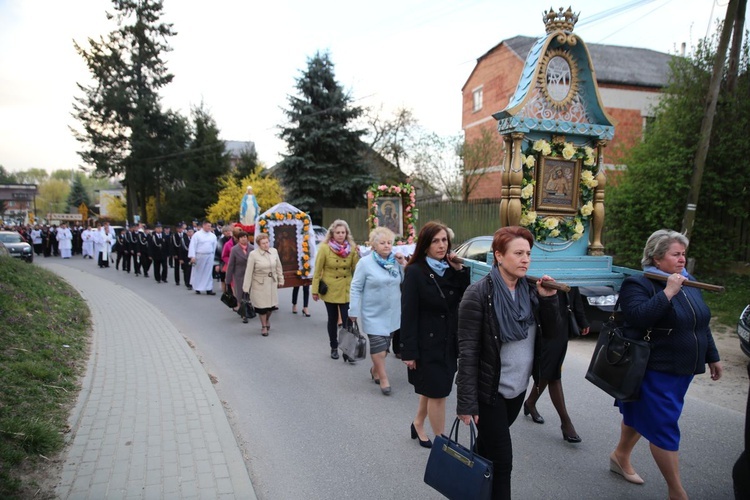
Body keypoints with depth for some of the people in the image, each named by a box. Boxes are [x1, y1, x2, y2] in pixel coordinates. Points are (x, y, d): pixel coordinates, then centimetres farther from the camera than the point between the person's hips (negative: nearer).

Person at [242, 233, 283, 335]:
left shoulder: (274, 251, -2)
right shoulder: (253, 254, -13)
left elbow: (278, 267, 8)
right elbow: (249, 272, -11)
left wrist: (280, 280, 11)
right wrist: (246, 287, -9)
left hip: (272, 283, 3)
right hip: (259, 284, -3)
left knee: (272, 304, 9)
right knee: (261, 305, 5)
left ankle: (267, 319, 41)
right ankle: (264, 326, 25)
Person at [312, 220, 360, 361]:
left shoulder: (352, 248, -3)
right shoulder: (324, 247, -11)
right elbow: (317, 270, -7)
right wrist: (315, 290, -7)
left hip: (346, 290, 1)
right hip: (330, 290, -1)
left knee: (347, 320, -5)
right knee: (333, 320, 13)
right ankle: (334, 348, 29)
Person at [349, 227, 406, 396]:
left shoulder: (395, 261, 3)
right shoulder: (365, 262, -8)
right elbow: (356, 288, -7)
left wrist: (403, 265, -7)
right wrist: (354, 311, -9)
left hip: (392, 313, 5)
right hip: (373, 314, -5)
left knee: (385, 344, 14)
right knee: (378, 345, -9)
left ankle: (375, 369, 34)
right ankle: (383, 377, 4)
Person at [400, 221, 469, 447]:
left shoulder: (451, 269, 4)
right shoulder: (415, 272, -13)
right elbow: (408, 313, -14)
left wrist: (460, 271, -11)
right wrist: (409, 351, -16)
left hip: (449, 342, 6)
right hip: (427, 343, -6)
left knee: (431, 388, 19)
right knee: (437, 392, 2)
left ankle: (418, 424, 42)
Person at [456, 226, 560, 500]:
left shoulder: (531, 290, 0)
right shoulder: (479, 294, -18)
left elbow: (553, 333, 2)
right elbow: (468, 351, -19)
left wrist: (548, 299, -13)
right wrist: (467, 402, -20)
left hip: (518, 388, 6)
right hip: (489, 391, -6)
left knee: (487, 446, 23)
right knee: (501, 459, 2)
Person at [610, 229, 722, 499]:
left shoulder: (688, 283, 11)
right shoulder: (638, 284, -13)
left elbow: (702, 324, 20)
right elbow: (637, 317, -30)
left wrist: (712, 357, 21)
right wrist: (667, 292, -28)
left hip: (682, 371, 8)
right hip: (654, 372, -8)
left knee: (641, 416, 20)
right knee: (664, 428, -2)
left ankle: (620, 457, 39)